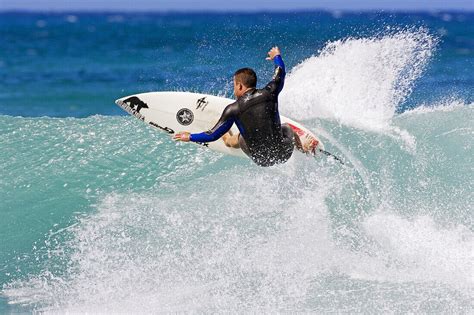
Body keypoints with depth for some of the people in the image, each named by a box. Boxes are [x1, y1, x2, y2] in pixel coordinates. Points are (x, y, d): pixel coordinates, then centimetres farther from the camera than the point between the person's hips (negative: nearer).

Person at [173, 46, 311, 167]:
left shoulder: (233, 110, -14)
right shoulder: (269, 93, -9)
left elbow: (213, 135, -7)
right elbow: (280, 73, 13)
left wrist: (189, 137, 10)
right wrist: (276, 56, 35)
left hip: (260, 160, -1)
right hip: (284, 154, 1)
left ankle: (228, 140, 67)